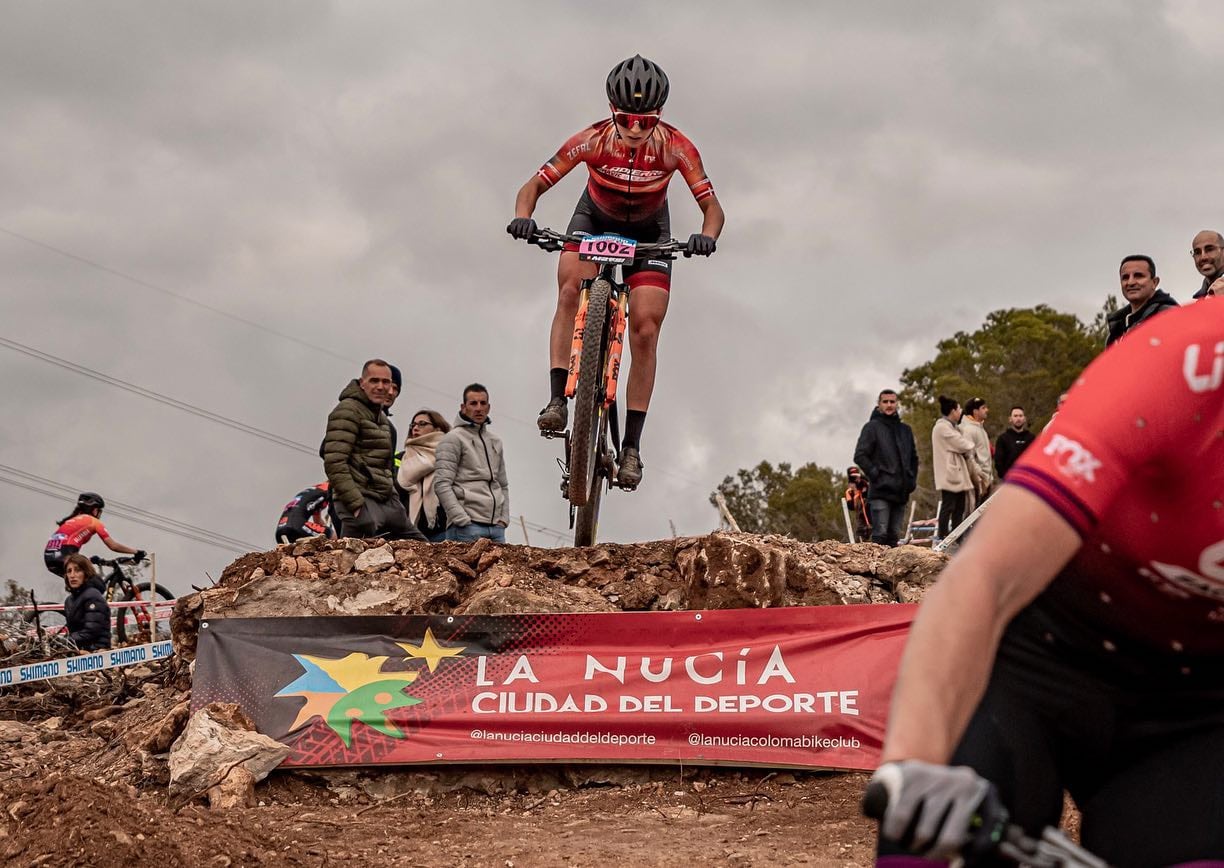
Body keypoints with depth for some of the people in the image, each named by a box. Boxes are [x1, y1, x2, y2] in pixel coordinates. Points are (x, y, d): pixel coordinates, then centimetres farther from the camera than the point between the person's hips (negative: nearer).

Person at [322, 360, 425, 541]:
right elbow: (334, 463, -17)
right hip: (360, 501, -10)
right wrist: (355, 503, -22)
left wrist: (393, 497, 17)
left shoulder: (382, 417, 22)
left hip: (386, 501, 10)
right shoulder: (347, 411, -7)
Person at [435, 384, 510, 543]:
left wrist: (504, 518, 11)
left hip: (496, 527, 7)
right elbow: (442, 484, -9)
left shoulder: (495, 441, 21)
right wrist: (463, 520, -15)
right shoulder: (453, 438, -1)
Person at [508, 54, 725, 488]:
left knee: (645, 330, -12)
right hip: (595, 220, 0)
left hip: (648, 232, 0)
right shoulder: (592, 140, -29)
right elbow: (534, 186, -24)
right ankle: (557, 400, -29)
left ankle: (631, 446, -7)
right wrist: (523, 217, -45)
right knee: (571, 288, -30)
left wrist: (706, 236, -48)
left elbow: (712, 207, -26)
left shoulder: (675, 147, -29)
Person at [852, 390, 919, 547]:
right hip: (880, 492, -6)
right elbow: (860, 456, -6)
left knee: (894, 536, 7)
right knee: (880, 534, -13)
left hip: (901, 492, 6)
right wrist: (875, 474, -12)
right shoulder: (872, 427, 0)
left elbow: (914, 457, 28)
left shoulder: (905, 430, 18)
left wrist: (912, 479, 15)